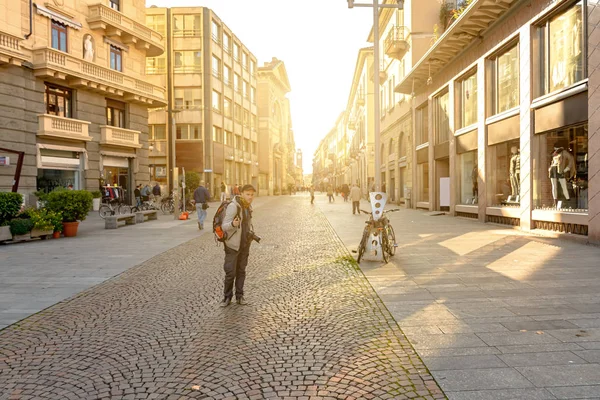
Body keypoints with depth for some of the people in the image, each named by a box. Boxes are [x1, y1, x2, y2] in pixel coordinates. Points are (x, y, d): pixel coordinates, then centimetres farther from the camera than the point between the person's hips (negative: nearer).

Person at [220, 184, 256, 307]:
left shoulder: (248, 206, 6)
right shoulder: (233, 206, -17)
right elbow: (224, 226, -19)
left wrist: (250, 233, 9)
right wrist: (233, 224, -40)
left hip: (245, 244, 6)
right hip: (233, 245, -6)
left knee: (241, 271, 11)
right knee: (230, 272, -2)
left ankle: (239, 296, 21)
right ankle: (227, 297, 14)